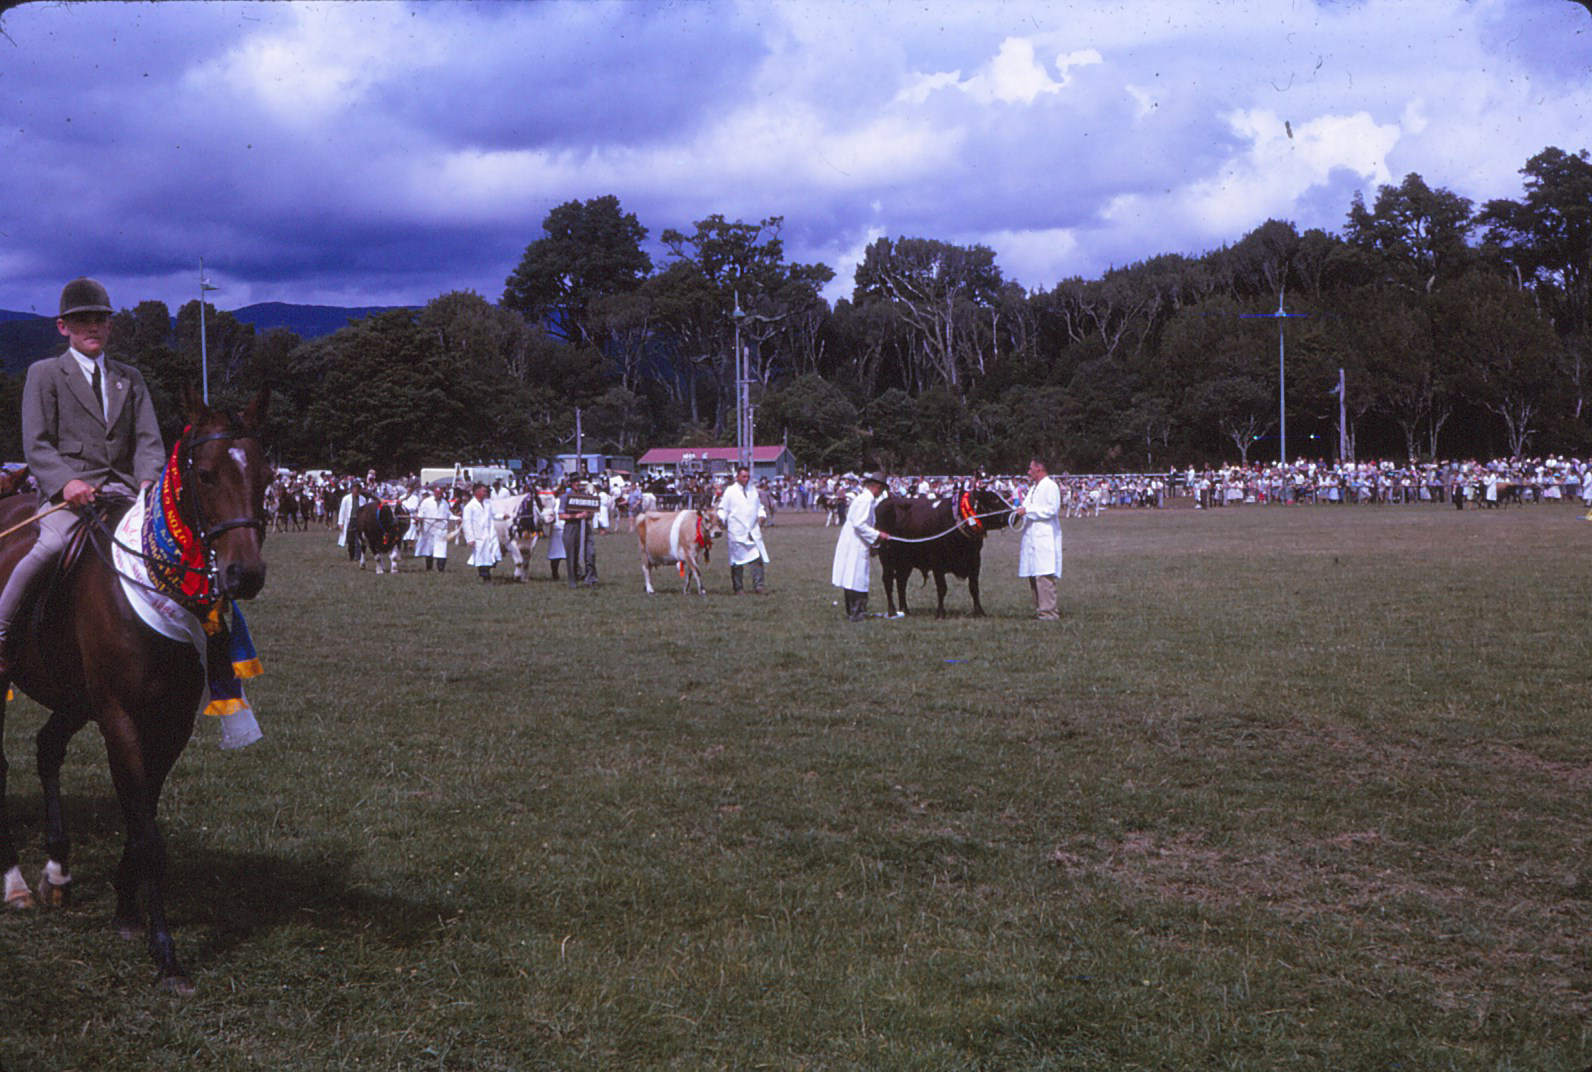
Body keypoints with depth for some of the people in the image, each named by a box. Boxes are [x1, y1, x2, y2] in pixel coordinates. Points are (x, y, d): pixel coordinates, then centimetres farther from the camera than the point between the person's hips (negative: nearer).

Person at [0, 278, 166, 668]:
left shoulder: (130, 378, 21)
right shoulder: (44, 374, 9)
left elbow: (148, 440, 11)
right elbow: (36, 445, 0)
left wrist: (148, 482, -10)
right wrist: (66, 482, -19)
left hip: (123, 492, 4)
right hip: (67, 491, -4)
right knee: (52, 545, -32)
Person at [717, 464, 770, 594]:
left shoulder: (753, 490, 16)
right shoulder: (730, 491, 2)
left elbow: (759, 506, 23)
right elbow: (723, 509, 1)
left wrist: (762, 515, 3)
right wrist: (721, 519, -18)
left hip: (753, 532, 3)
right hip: (737, 533, -3)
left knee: (758, 559, -10)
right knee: (737, 561, 2)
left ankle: (758, 586, -8)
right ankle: (738, 588, 11)